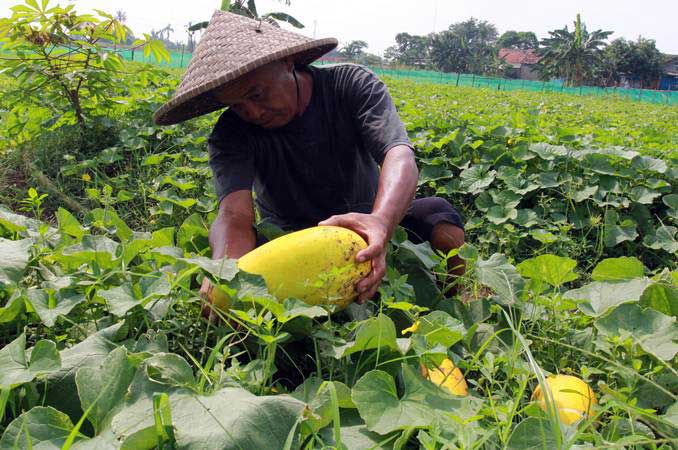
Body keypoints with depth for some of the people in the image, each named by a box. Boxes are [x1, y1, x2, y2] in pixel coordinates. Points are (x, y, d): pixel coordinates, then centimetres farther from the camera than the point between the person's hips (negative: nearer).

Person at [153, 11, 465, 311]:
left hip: (367, 221, 0)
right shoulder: (231, 136, -14)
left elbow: (400, 157, -32)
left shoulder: (352, 84, -16)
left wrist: (380, 221, -55)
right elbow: (235, 214, -30)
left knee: (436, 213, -28)